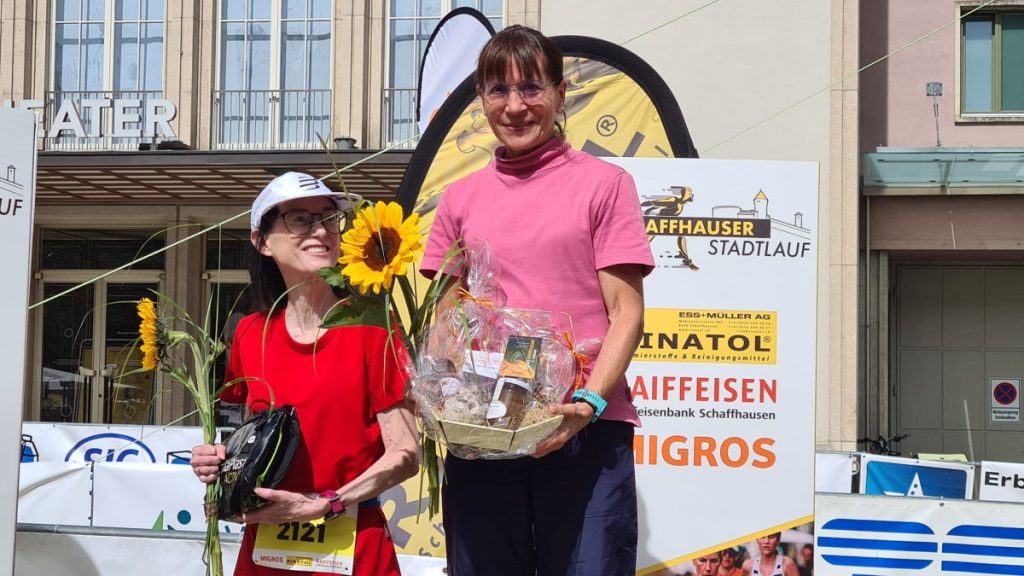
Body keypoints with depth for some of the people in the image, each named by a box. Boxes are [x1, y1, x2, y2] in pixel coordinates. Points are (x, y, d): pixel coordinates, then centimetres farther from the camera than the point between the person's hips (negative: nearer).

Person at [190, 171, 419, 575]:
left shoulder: (370, 326, -9)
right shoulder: (250, 334, 2)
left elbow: (405, 454, -10)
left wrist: (325, 505, -17)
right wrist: (224, 460, -3)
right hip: (265, 541, 4)